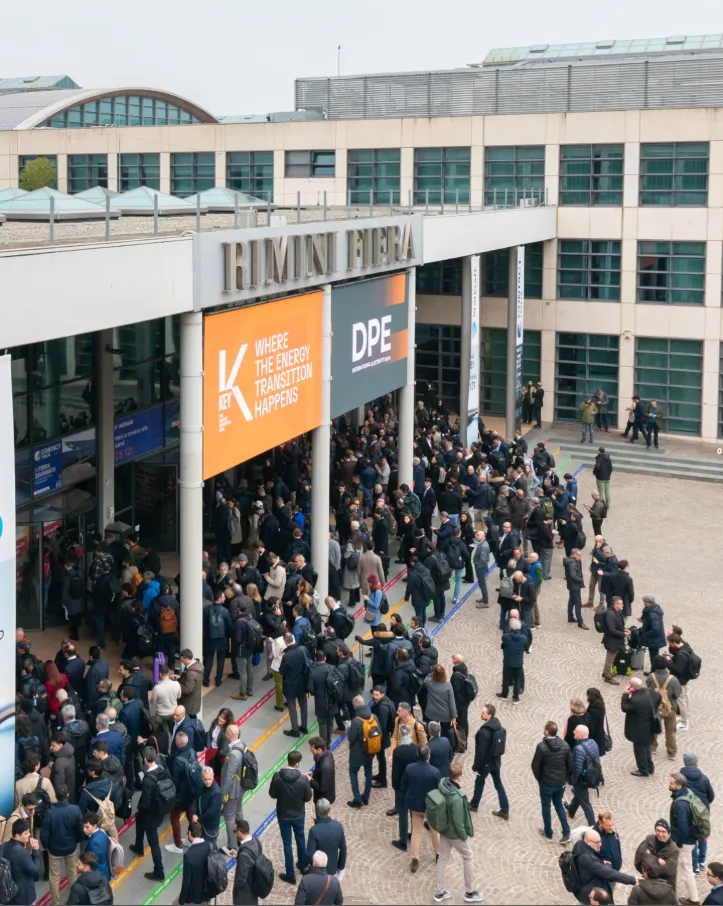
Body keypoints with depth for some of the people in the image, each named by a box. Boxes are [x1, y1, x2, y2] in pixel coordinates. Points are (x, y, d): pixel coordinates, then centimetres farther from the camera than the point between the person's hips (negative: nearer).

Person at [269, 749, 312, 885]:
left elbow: (272, 794, -7)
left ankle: (290, 875, 18)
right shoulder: (303, 779, -23)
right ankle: (303, 865, 43)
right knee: (300, 840, 24)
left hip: (283, 815, 0)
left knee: (287, 844, 11)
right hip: (299, 815, 0)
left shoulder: (277, 776, -20)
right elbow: (308, 798, -10)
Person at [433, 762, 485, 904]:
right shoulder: (456, 798, -37)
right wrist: (464, 835, -10)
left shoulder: (443, 784, -13)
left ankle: (439, 892, 33)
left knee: (443, 858, 20)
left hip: (443, 829, 7)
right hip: (454, 833, -7)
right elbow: (458, 821, -27)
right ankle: (470, 893, 30)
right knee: (468, 858, 16)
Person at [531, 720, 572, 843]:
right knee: (558, 804, 22)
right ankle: (566, 833, 16)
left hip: (546, 782, -4)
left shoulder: (542, 746, -21)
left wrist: (538, 778, 5)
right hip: (561, 782, 5)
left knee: (546, 807, 15)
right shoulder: (565, 745, -7)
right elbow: (570, 764, 0)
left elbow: (535, 765, -14)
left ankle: (548, 833, 28)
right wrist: (565, 777, 14)